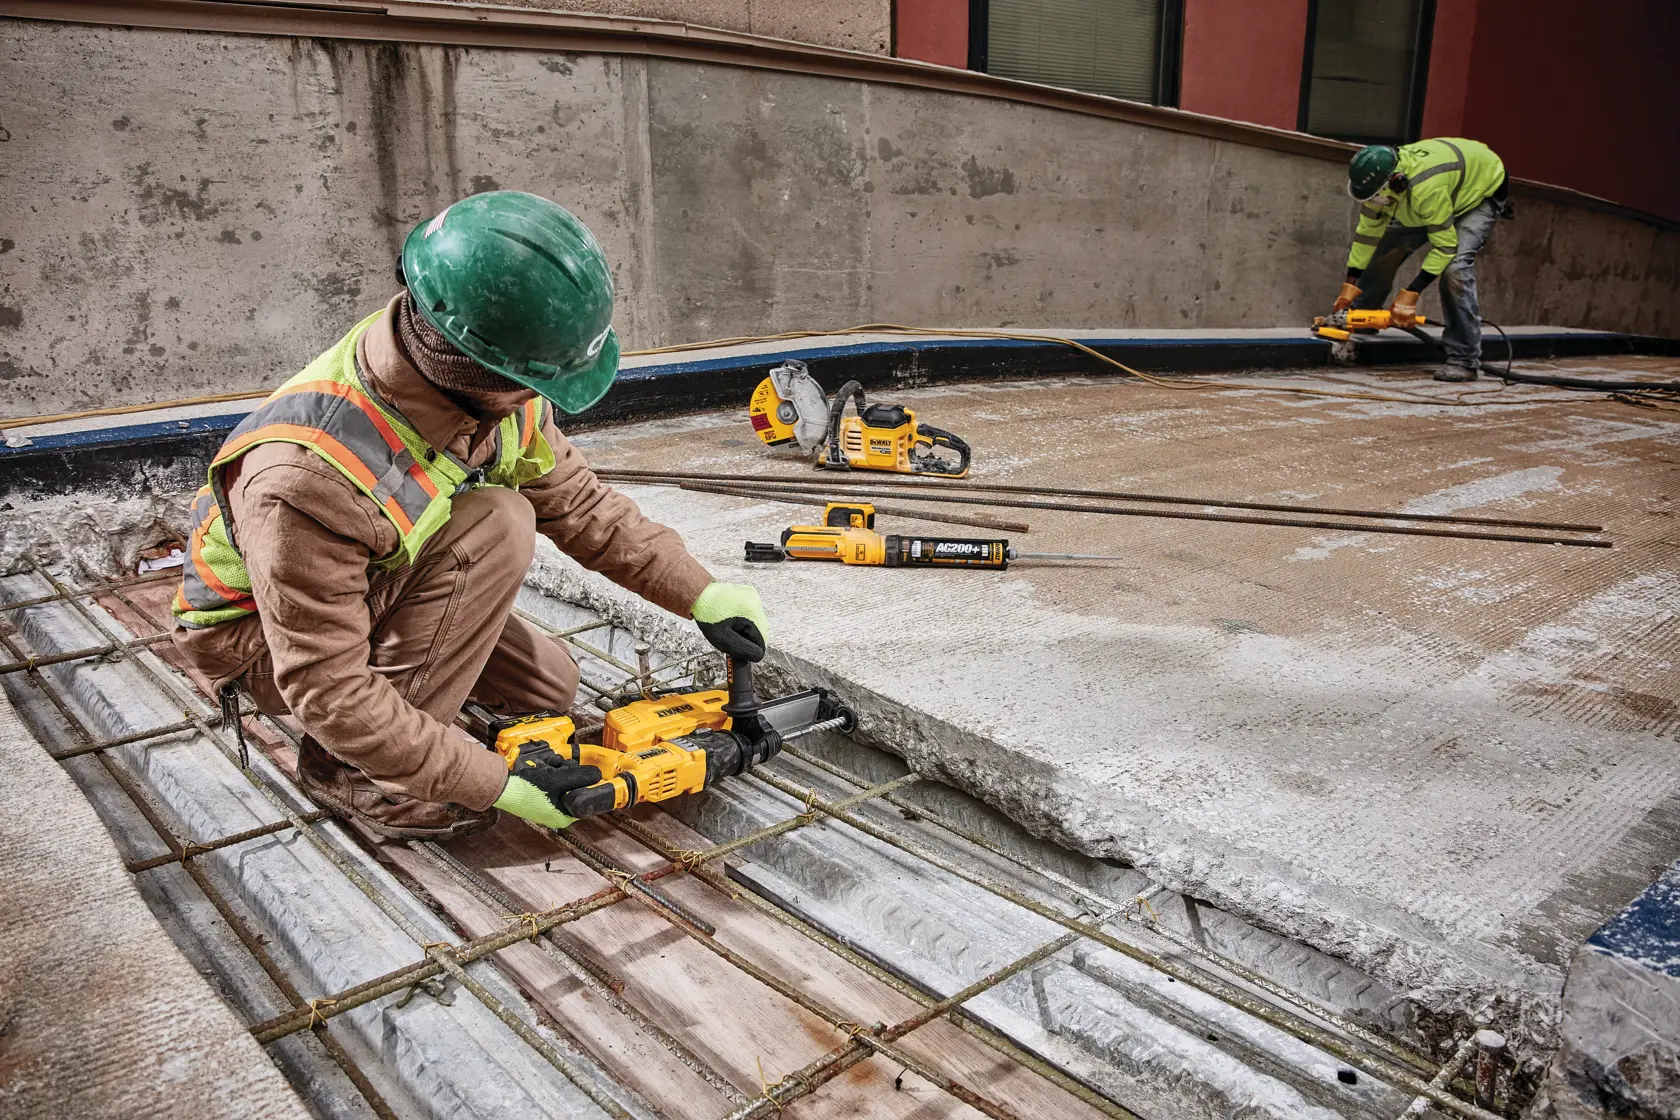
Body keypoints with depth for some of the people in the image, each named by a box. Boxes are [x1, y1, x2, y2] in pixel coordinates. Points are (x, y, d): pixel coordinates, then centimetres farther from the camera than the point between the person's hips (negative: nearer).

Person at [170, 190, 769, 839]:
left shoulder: (489, 383, -20)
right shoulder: (309, 476, -41)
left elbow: (578, 503, -5)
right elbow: (329, 689, -34)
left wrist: (701, 595, -10)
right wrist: (496, 785, -31)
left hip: (377, 594, 7)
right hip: (262, 637, -7)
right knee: (498, 524, -30)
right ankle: (348, 770, -17)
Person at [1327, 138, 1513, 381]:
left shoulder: (1426, 188, -44)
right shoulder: (1378, 178, -23)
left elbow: (1445, 246, -35)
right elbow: (1367, 233, -13)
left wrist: (1410, 294, -34)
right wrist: (1349, 286, -15)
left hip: (1482, 192, -7)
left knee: (1455, 266, -26)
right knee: (1385, 250, -3)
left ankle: (1464, 360, -19)